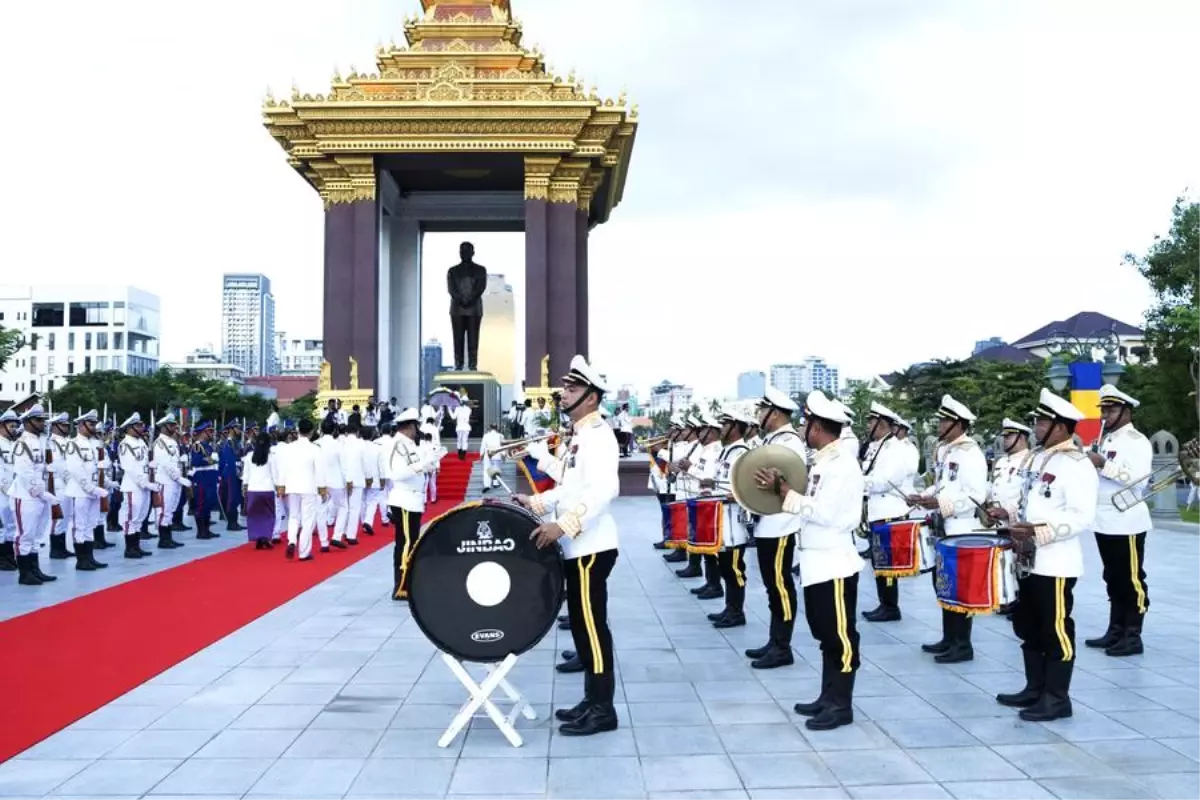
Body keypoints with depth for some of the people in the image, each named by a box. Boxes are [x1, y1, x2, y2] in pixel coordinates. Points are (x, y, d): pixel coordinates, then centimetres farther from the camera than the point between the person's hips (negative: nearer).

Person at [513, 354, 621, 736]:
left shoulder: (598, 434, -15)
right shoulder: (580, 435, 15)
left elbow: (605, 489, -28)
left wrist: (562, 525, -33)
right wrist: (536, 502, 12)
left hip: (591, 547, -10)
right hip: (578, 546, 10)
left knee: (592, 624, -4)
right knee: (581, 623, 14)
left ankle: (602, 709, 4)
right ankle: (592, 701, 23)